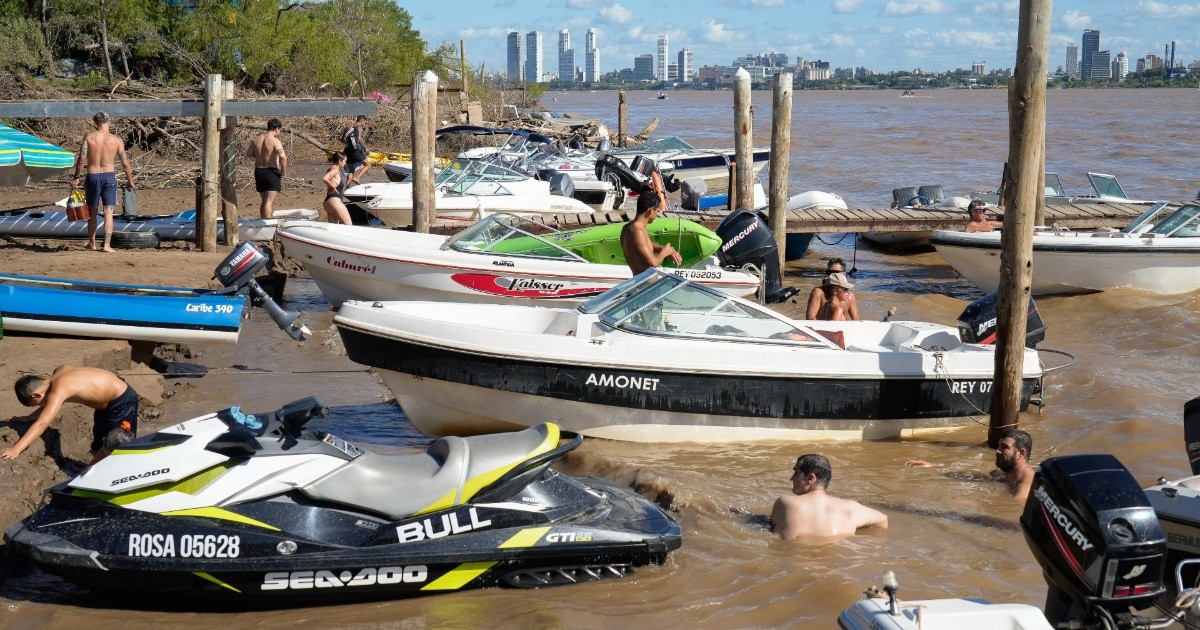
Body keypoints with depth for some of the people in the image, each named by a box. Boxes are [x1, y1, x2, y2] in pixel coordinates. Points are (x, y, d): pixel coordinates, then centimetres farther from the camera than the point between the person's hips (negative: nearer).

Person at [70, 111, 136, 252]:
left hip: (93, 177, 1)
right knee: (108, 212, -1)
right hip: (109, 176, -1)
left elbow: (82, 159, -10)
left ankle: (92, 243, 28)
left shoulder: (89, 137, -5)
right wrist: (130, 181, 13)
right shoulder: (117, 140, -3)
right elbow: (125, 163, 1)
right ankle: (107, 244, -11)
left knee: (92, 212, 16)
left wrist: (76, 178, -2)